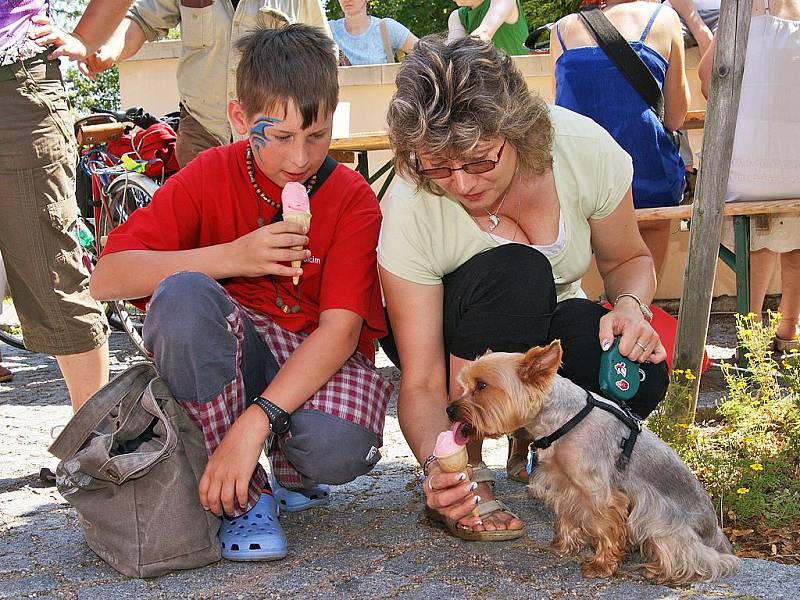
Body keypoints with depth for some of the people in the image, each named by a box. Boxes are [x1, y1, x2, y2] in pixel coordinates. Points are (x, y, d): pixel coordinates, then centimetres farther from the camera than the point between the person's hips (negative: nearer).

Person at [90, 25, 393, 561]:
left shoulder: (354, 199, -11)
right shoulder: (211, 175, -6)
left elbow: (341, 329, -21)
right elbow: (106, 278, -15)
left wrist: (253, 423, -34)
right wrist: (229, 258, -27)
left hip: (321, 358, -1)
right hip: (228, 352, 2)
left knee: (340, 446, -37)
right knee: (182, 295, -33)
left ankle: (295, 472, 6)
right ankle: (245, 497, -18)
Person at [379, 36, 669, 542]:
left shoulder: (585, 148, -26)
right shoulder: (410, 213, -31)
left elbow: (627, 259, -4)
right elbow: (422, 383, -28)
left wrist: (632, 305, -26)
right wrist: (436, 465, -47)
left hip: (549, 328, 2)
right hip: (460, 342, -2)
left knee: (640, 377, -30)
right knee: (516, 271, -36)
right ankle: (467, 470, -21)